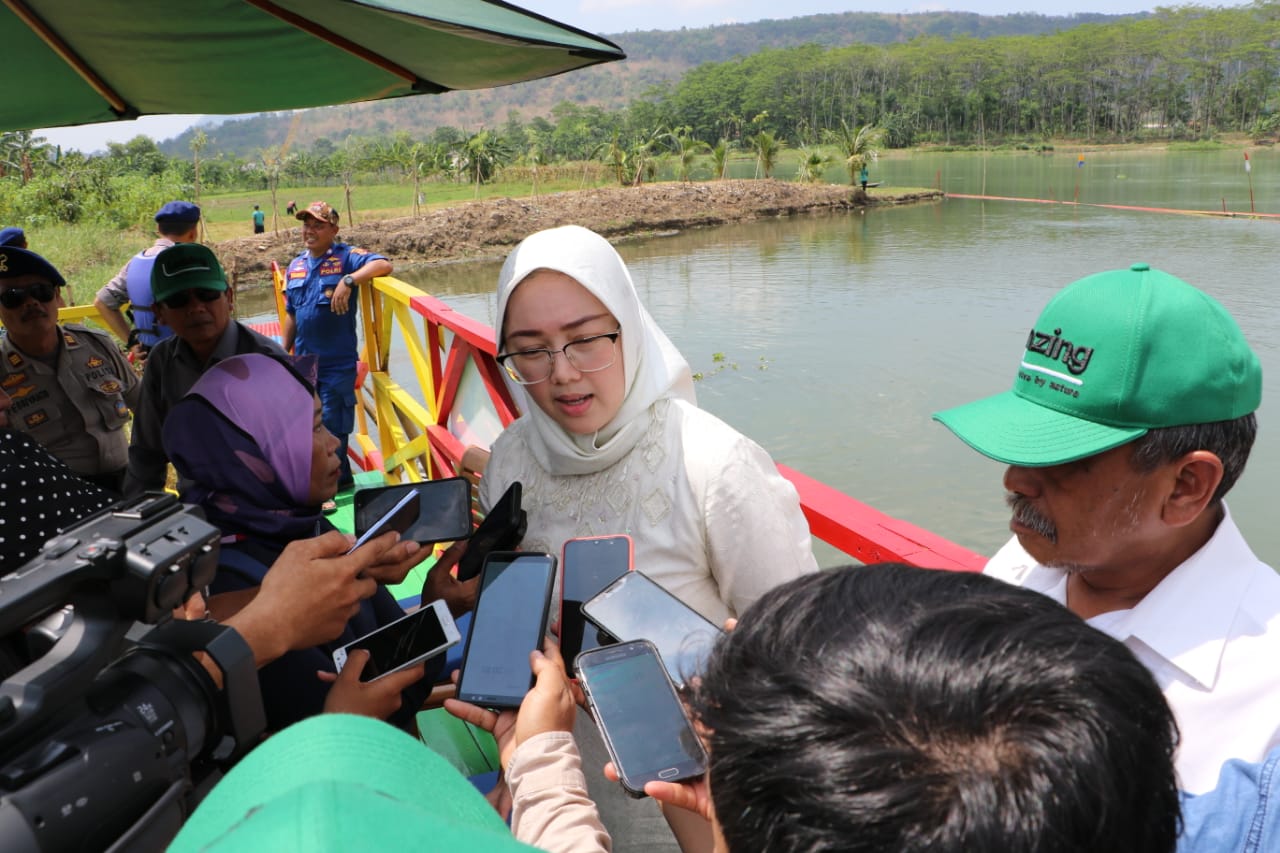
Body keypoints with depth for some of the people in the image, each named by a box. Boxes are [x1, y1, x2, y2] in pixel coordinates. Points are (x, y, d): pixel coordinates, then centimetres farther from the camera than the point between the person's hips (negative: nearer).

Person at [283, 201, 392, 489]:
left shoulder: (346, 257, -7)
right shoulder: (295, 267, 11)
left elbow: (383, 265, -25)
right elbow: (291, 314, 17)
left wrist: (349, 281, -36)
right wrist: (284, 353, 17)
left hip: (337, 362, -6)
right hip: (303, 361, 6)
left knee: (332, 424, -2)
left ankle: (336, 478, 15)